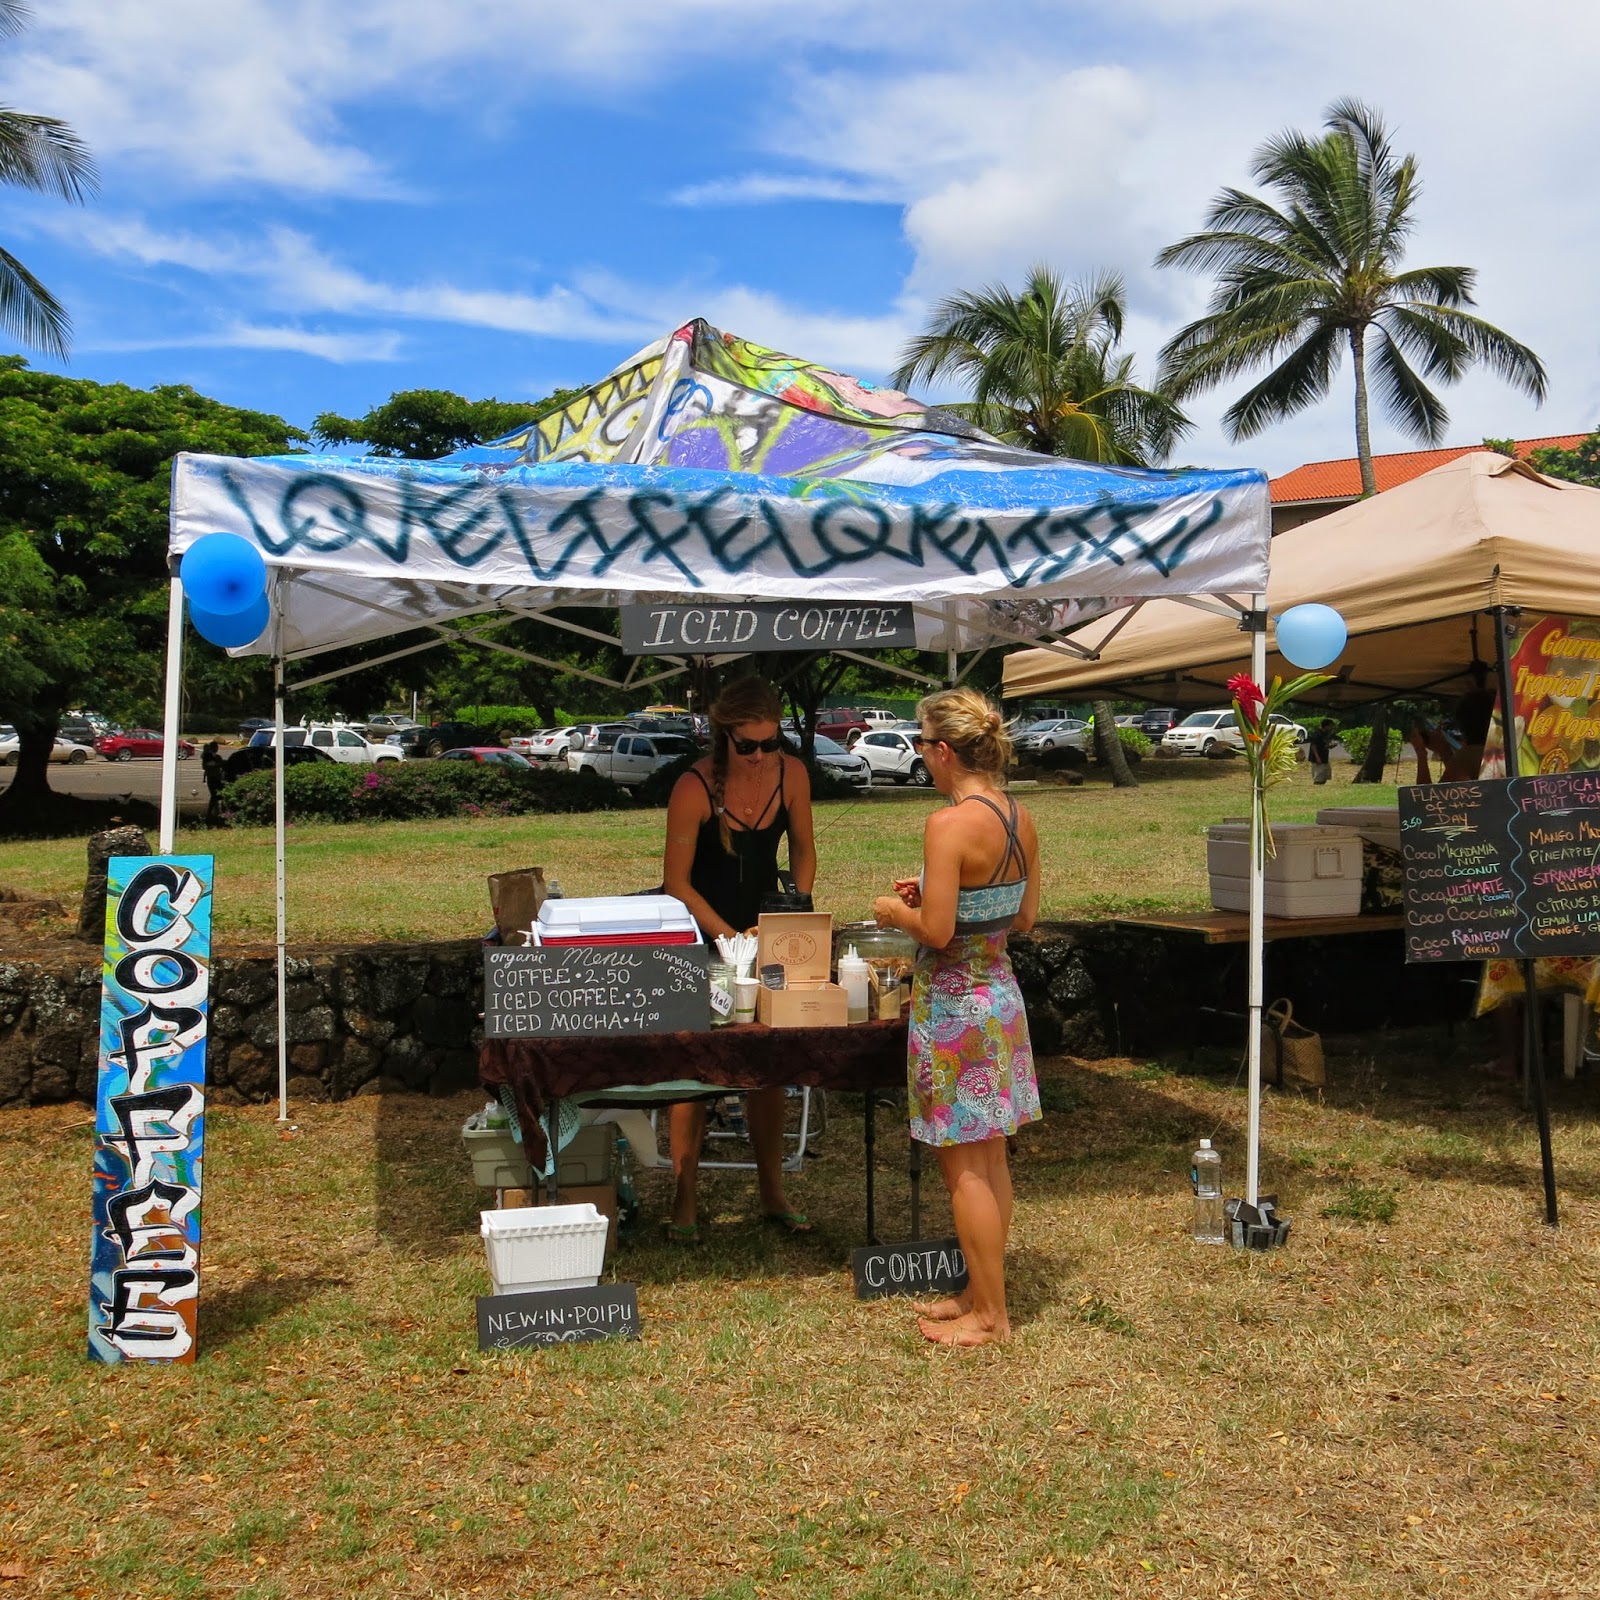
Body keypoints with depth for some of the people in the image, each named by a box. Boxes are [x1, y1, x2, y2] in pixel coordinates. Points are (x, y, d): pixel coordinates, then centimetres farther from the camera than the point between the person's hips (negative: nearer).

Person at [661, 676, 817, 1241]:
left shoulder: (792, 773, -9)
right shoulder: (694, 788, -22)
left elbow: (803, 850, 6)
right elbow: (677, 882, -16)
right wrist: (730, 937, -21)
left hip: (764, 928, 4)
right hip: (699, 932, -4)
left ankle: (772, 1193, 20)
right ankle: (684, 1199, 10)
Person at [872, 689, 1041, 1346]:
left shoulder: (949, 824, -21)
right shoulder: (1021, 820, 4)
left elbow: (937, 931, -23)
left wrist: (897, 913, -3)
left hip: (953, 1003, -9)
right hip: (1000, 991, 9)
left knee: (964, 1167, 4)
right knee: (990, 1156, 17)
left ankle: (989, 1316, 14)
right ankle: (982, 1294, 29)